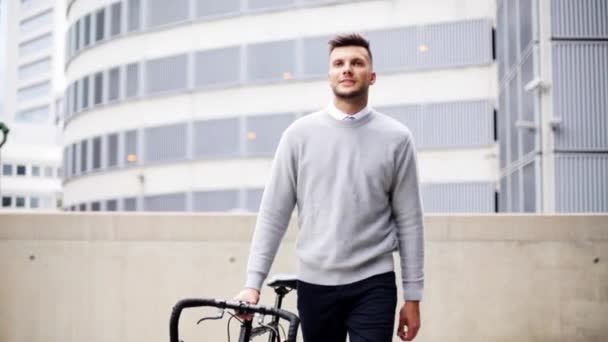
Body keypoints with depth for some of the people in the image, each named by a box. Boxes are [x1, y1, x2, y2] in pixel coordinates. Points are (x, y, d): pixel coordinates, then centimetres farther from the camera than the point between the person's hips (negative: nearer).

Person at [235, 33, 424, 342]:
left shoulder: (395, 137, 0)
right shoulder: (300, 134, 1)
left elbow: (409, 221, 2)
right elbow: (273, 214, 1)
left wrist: (413, 296, 1)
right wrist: (253, 282, -5)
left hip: (372, 285, -1)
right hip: (315, 285, 1)